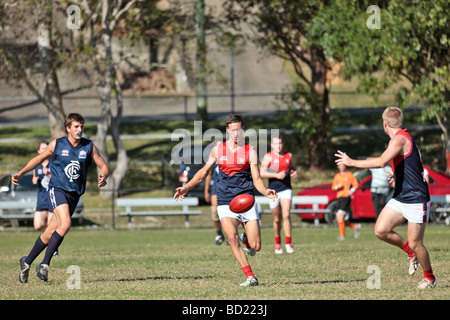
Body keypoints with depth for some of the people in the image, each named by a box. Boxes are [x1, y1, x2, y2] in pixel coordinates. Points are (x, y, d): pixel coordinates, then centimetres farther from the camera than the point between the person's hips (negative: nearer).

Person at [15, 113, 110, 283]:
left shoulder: (89, 147, 3)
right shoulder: (57, 144, 0)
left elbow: (104, 167, 7)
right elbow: (39, 159, 13)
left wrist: (103, 177, -17)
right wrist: (21, 173, 3)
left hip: (74, 194, 3)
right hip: (57, 189, -3)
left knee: (50, 233, 5)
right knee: (65, 224, -26)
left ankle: (27, 262, 24)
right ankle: (45, 264, -17)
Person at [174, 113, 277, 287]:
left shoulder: (250, 151, 2)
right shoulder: (218, 150, 7)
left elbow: (257, 179, 0)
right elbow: (203, 173, 18)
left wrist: (266, 191, -21)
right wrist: (186, 187, 8)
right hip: (225, 203, 1)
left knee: (255, 247, -6)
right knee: (231, 237, -24)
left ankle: (245, 238, 33)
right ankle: (250, 277, -18)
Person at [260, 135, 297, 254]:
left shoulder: (288, 156, 9)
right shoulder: (268, 156, -2)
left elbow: (293, 167, 26)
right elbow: (262, 173, -10)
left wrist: (294, 172, 2)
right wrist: (276, 175, -21)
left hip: (286, 189, 1)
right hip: (273, 190, -1)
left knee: (286, 215, -16)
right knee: (277, 219, 7)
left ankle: (288, 243, -11)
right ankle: (277, 243, 27)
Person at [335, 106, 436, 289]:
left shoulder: (400, 139, -17)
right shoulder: (403, 138, 13)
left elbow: (381, 162, -30)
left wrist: (352, 162, -23)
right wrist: (397, 177, 38)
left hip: (416, 200, -9)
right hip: (400, 198, 9)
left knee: (414, 243, -3)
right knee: (381, 230, -5)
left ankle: (429, 277, 18)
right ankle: (411, 253, 17)